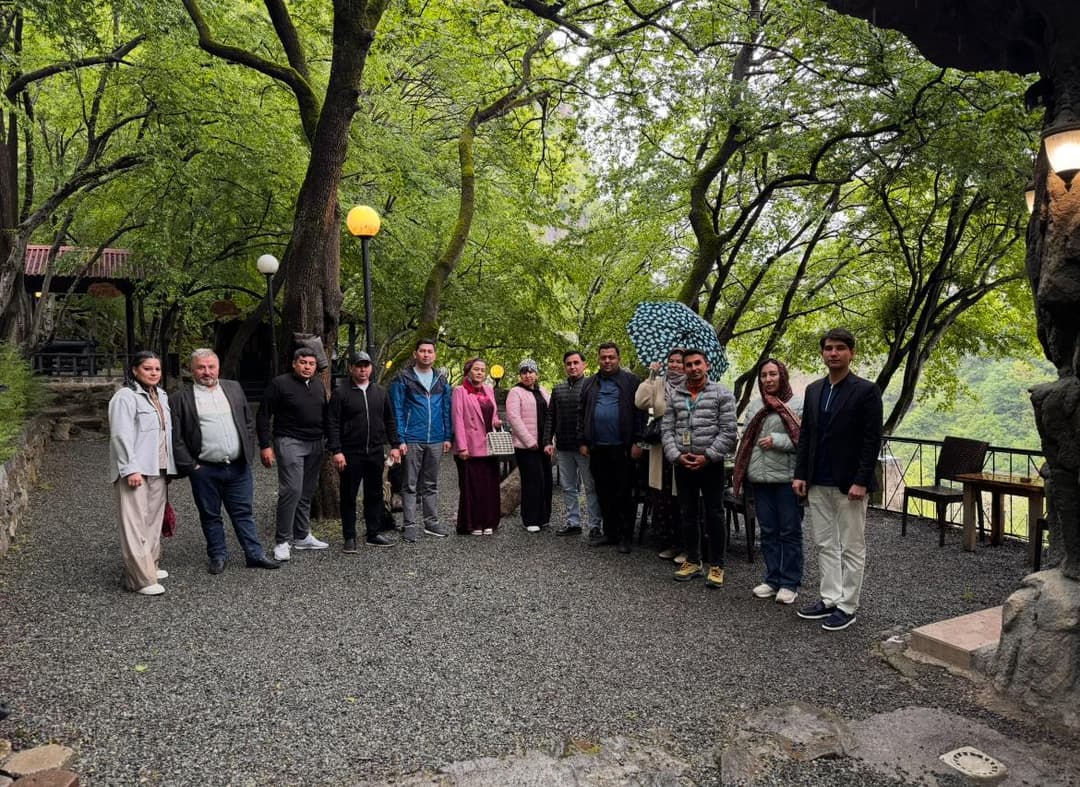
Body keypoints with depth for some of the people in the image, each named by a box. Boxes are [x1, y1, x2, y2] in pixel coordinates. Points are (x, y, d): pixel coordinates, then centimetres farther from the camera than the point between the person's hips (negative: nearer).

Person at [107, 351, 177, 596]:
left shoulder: (161, 396, 15)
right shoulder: (125, 397, -10)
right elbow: (122, 435, -16)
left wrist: (168, 466, 17)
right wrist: (131, 469, -21)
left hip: (158, 470, 8)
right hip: (136, 471, -8)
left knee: (154, 520, 14)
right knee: (135, 524, -6)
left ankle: (149, 565, 25)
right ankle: (140, 578, -5)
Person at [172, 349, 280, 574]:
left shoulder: (234, 388, 9)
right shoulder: (184, 397, -1)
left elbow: (249, 422, 12)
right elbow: (176, 437, -3)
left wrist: (248, 452, 4)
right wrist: (189, 466, -8)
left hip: (238, 466, 2)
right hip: (204, 469, -2)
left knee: (244, 512, 9)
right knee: (210, 516, 10)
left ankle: (255, 555, 16)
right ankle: (218, 556, 23)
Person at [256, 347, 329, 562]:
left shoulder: (319, 385, 13)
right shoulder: (280, 383, -6)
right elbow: (263, 416, -6)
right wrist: (265, 445, -11)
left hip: (315, 445, 6)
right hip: (289, 442, -6)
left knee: (307, 492, 11)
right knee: (291, 490, -13)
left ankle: (302, 536, 22)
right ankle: (282, 541, -3)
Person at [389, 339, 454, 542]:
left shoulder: (441, 380, 11)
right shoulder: (404, 379, -2)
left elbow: (446, 410, 13)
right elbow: (397, 411, -5)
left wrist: (447, 437, 6)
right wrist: (400, 439, -11)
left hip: (435, 441, 4)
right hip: (412, 440, -4)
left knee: (431, 484, 13)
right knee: (410, 485, 2)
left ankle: (431, 521, 21)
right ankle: (410, 525, 7)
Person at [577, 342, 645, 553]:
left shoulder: (631, 381, 0)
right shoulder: (589, 384, 13)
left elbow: (640, 413, -4)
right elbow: (581, 414, 14)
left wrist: (637, 442, -9)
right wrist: (582, 442, 7)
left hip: (622, 448, -4)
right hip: (597, 448, 5)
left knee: (624, 494, 1)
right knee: (604, 494, 12)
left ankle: (625, 536, 9)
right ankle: (610, 533, 22)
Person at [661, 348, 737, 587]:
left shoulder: (722, 394, -2)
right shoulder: (675, 396, 9)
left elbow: (728, 431, -7)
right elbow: (666, 429, 6)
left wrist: (707, 457, -13)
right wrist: (677, 456, -7)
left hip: (711, 463, -4)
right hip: (682, 464, 4)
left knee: (714, 514, 2)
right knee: (688, 514, 11)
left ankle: (716, 566, 12)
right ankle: (692, 561, 23)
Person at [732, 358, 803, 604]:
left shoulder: (798, 405, -5)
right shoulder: (755, 406, 13)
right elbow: (746, 440, 14)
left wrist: (777, 441, -18)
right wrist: (742, 474, 9)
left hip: (787, 478, -5)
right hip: (760, 478, 5)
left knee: (790, 532, 4)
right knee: (768, 531, 12)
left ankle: (790, 583, 14)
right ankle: (772, 579, 23)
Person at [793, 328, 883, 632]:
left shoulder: (866, 390, -8)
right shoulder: (813, 390, 10)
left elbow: (872, 441, -11)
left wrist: (861, 482, -16)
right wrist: (800, 475, 6)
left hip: (849, 484, -6)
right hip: (818, 484, 6)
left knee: (851, 547, 4)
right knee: (824, 544, 13)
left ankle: (847, 606, 13)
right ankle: (829, 599, 23)